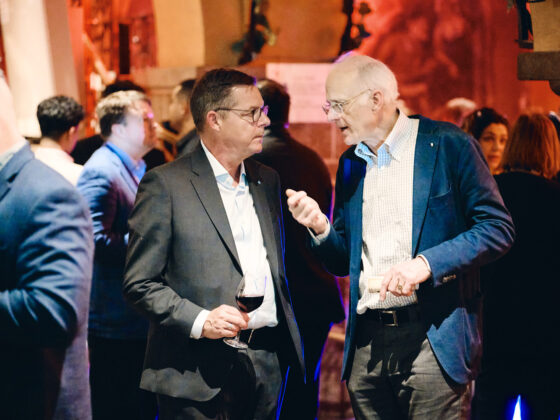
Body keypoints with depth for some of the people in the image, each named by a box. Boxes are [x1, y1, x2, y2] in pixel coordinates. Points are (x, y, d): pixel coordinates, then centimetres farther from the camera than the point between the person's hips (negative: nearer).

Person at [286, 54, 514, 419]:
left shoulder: (448, 145, -3)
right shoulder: (350, 164, 15)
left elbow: (498, 228, -8)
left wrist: (426, 262, -19)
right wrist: (321, 227, -3)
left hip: (434, 340, -5)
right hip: (365, 344, 5)